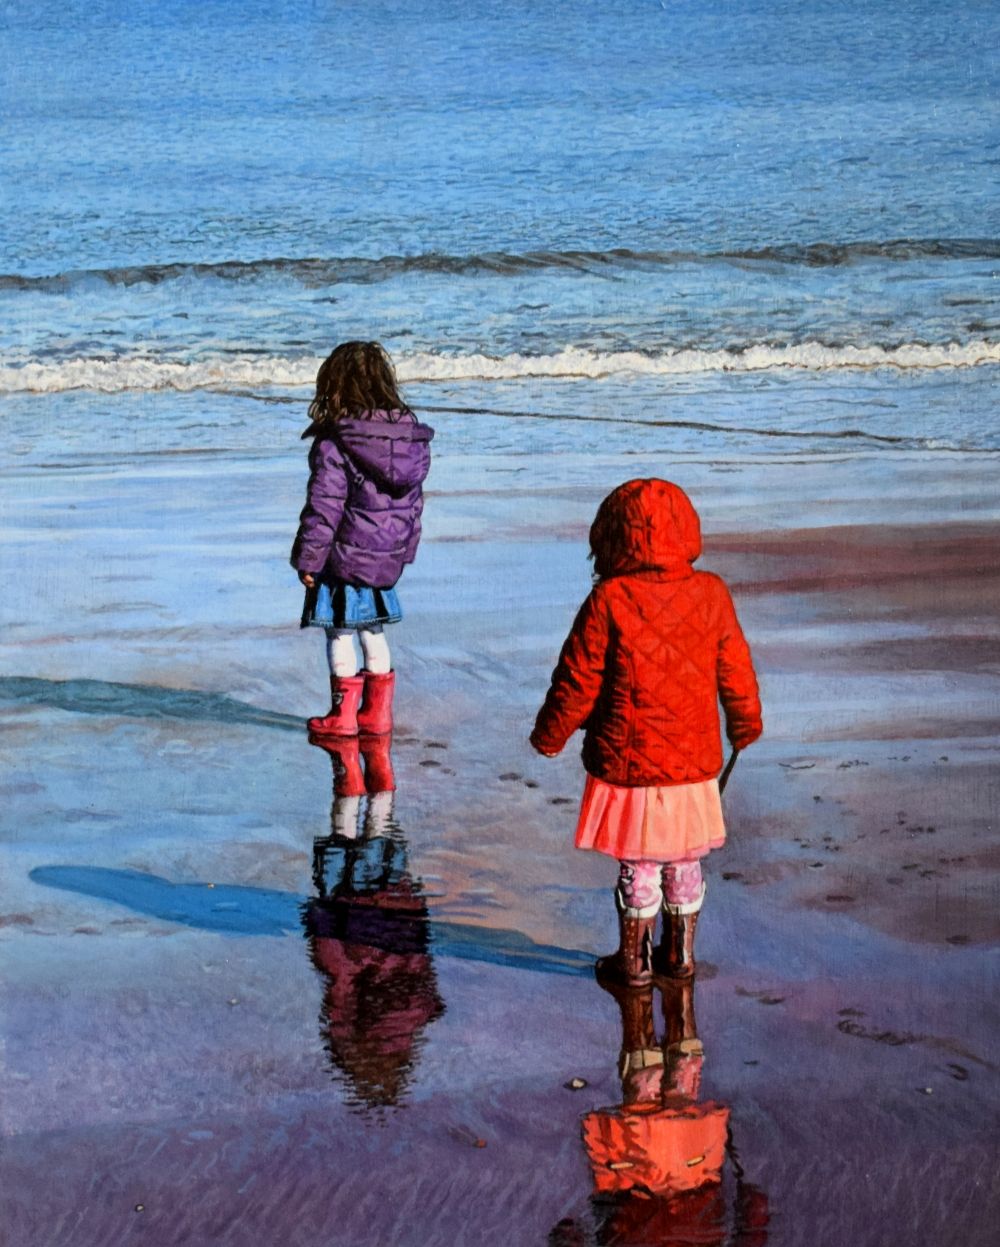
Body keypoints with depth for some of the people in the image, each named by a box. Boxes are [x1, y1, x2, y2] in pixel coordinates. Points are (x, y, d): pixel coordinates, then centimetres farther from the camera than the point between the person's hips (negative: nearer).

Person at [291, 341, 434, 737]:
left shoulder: (334, 444, -18)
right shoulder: (411, 436, 3)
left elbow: (323, 508, -17)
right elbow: (414, 502, 10)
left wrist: (307, 559, -9)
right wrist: (404, 550, 20)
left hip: (346, 556, -6)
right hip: (387, 559, 6)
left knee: (340, 633, 6)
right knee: (373, 630, 18)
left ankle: (343, 715, 11)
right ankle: (377, 712, 23)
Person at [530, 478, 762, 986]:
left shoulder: (609, 601, -16)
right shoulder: (711, 593, -5)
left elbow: (578, 680, -9)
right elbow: (735, 672, 6)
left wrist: (549, 735, 7)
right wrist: (745, 723, 25)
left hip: (627, 762, -3)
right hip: (694, 760, 3)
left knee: (637, 865, 10)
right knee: (684, 862, 18)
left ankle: (633, 960, 21)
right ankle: (680, 954, 28)